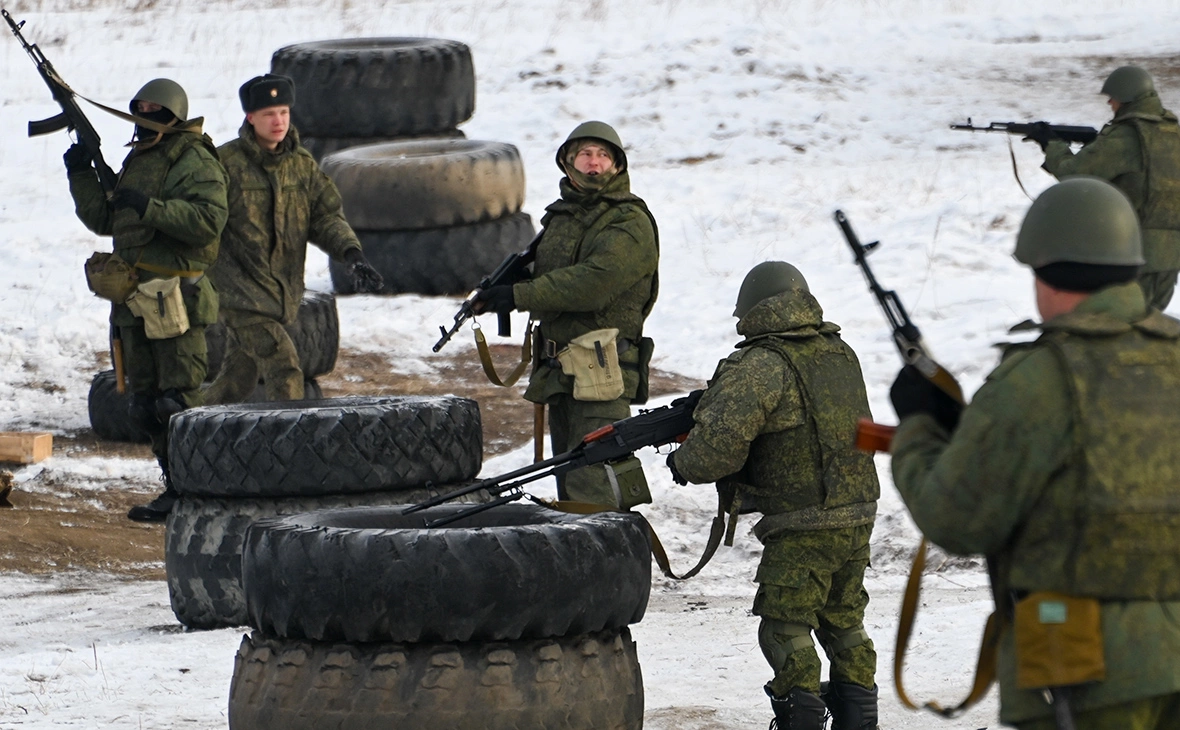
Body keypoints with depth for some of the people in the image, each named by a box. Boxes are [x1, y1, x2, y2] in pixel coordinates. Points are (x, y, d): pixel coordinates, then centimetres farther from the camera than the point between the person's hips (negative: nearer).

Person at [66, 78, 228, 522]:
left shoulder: (196, 164, -8)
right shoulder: (136, 161, 19)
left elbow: (209, 221, -22)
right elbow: (103, 220, 22)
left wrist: (149, 207, -25)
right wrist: (81, 174, 10)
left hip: (176, 298, -9)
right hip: (136, 300, 9)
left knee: (176, 400, -8)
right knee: (145, 402, 10)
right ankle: (177, 484, 18)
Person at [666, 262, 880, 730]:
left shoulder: (762, 367, -13)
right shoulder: (841, 354, 10)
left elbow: (721, 444, -21)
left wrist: (683, 464, 2)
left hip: (803, 529, -7)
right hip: (858, 516, 7)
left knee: (786, 626, 2)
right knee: (844, 622, 18)